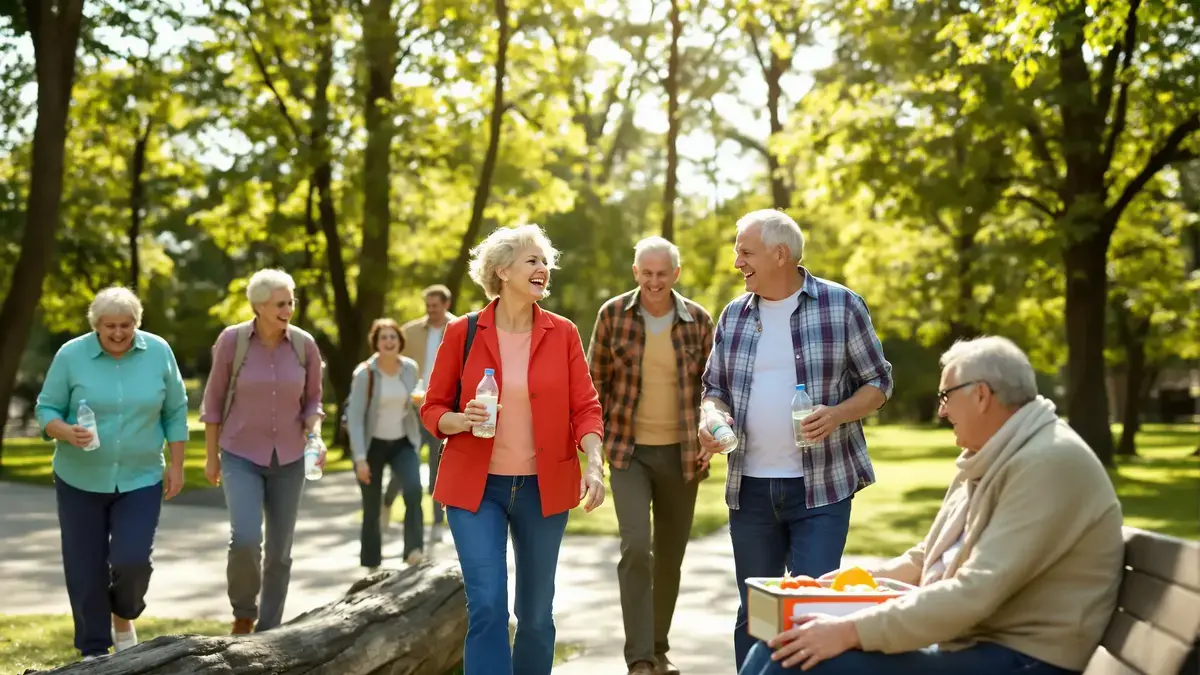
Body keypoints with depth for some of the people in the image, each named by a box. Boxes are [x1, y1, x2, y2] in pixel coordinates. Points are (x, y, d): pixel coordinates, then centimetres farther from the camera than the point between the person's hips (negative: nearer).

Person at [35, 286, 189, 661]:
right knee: (85, 568, 4)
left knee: (133, 560, -10)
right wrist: (67, 433, -24)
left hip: (140, 479, 0)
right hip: (81, 479, 0)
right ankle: (94, 650, 20)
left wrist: (176, 465, 0)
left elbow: (175, 411, 3)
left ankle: (123, 616, 22)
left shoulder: (158, 352, -4)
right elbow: (46, 409, -3)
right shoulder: (71, 355, -8)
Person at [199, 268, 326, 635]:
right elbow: (214, 397, 0)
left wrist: (315, 436, -14)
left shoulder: (304, 344, -6)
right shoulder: (232, 340, -11)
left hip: (288, 458, 3)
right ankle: (244, 612, 7)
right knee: (245, 539, -21)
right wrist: (211, 455, 4)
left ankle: (267, 630, 22)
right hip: (241, 456, -2)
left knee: (279, 552, 6)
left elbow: (312, 399, 5)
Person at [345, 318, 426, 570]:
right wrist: (360, 458, -21)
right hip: (373, 445, -2)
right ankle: (372, 566, 22)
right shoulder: (365, 373, -15)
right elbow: (355, 416, -16)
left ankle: (414, 549, -23)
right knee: (372, 508, 6)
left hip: (403, 443, 2)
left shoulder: (410, 368, -4)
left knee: (414, 490, -26)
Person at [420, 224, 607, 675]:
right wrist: (462, 420, -18)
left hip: (543, 487, 2)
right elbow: (433, 409, 3)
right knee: (487, 606, -10)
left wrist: (595, 464, -18)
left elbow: (585, 407, -2)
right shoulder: (463, 332, -2)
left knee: (537, 612, 10)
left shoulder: (563, 333, 1)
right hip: (476, 486, -2)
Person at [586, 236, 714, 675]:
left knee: (670, 555, 11)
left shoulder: (698, 320, -1)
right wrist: (596, 437, 1)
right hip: (629, 452, -2)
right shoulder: (613, 315, -4)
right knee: (635, 547, -15)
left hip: (680, 454, 2)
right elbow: (596, 380, 4)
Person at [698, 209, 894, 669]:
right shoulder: (734, 315, 8)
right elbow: (714, 387, 17)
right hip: (750, 488, 4)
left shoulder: (841, 305, -3)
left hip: (821, 487, -4)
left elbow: (878, 382, 2)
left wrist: (837, 414, -17)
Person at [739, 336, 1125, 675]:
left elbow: (975, 593, -27)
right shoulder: (991, 457, 14)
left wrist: (851, 631, -26)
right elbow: (930, 558, 23)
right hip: (964, 640, 10)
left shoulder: (1049, 464, -19)